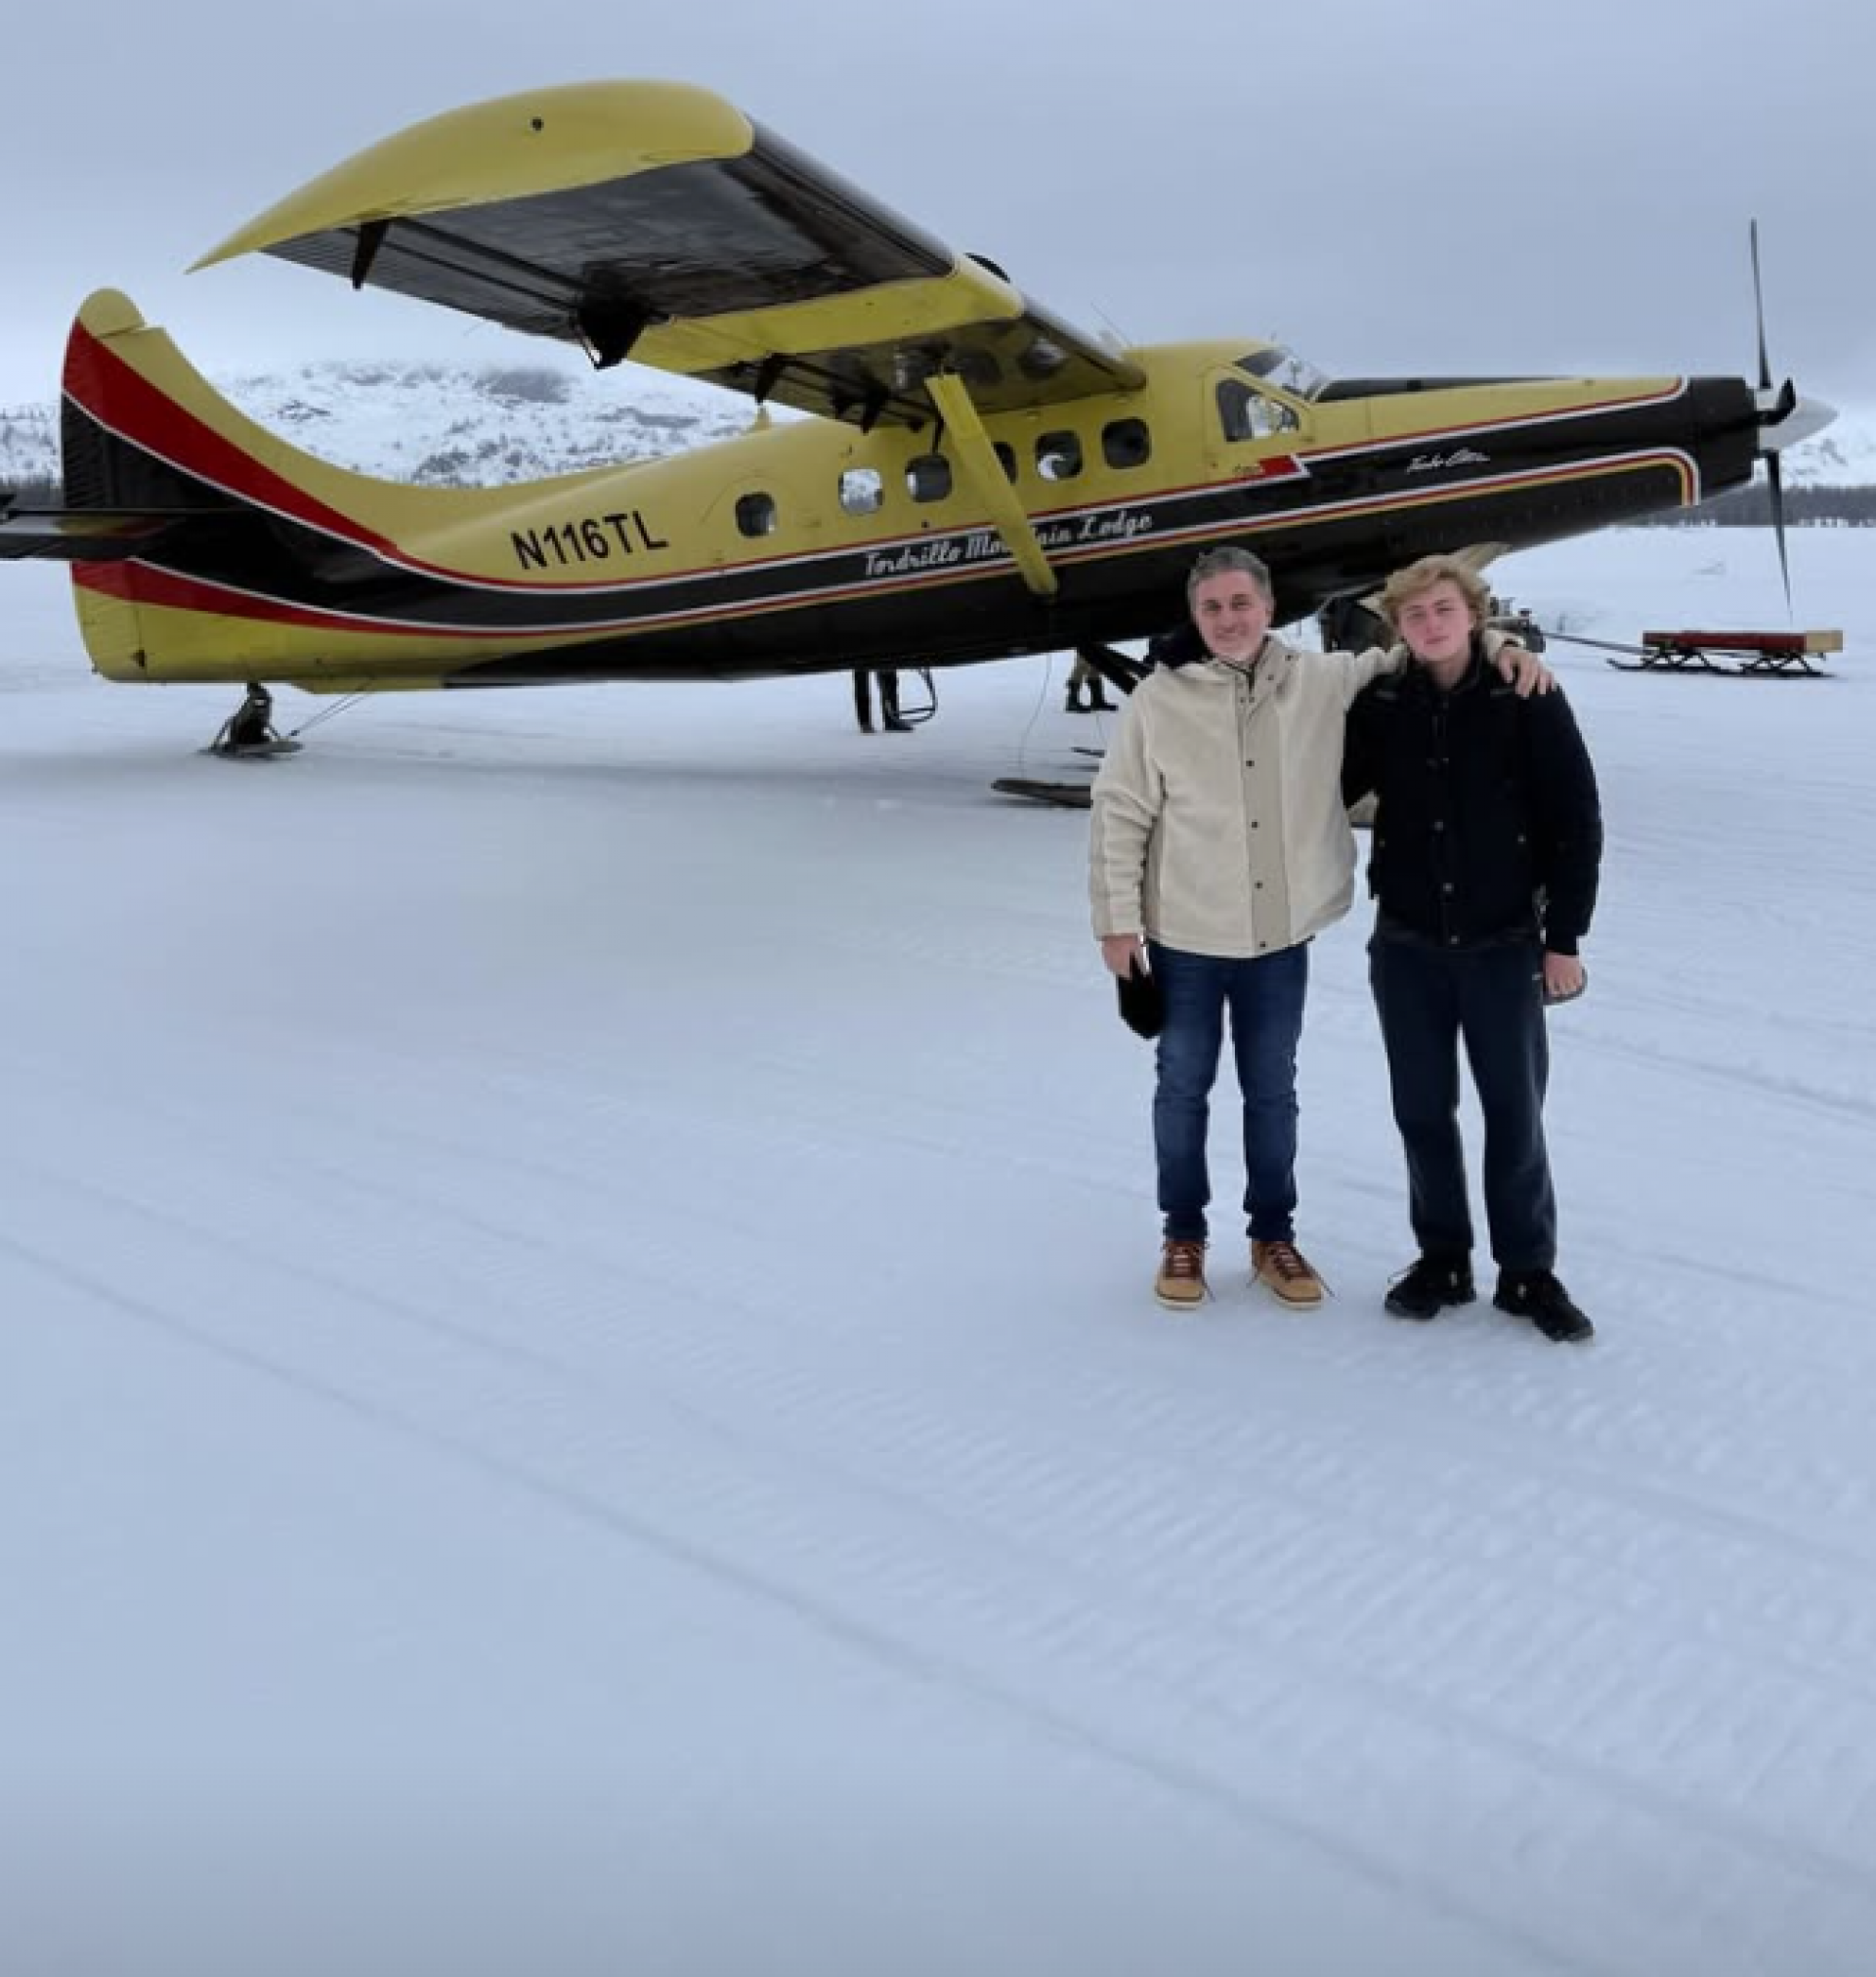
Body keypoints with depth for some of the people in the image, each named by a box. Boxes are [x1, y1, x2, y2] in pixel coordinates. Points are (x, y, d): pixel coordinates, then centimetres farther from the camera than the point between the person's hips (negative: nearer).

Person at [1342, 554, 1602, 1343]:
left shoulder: (1529, 702, -8)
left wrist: (1564, 936, -7)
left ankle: (1529, 1270, 20)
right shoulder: (1380, 707, -1)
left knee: (1515, 1112, 5)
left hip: (1504, 946, -2)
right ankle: (1441, 1257, 25)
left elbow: (1577, 822, -6)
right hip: (1407, 948, 2)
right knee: (1423, 1110, 9)